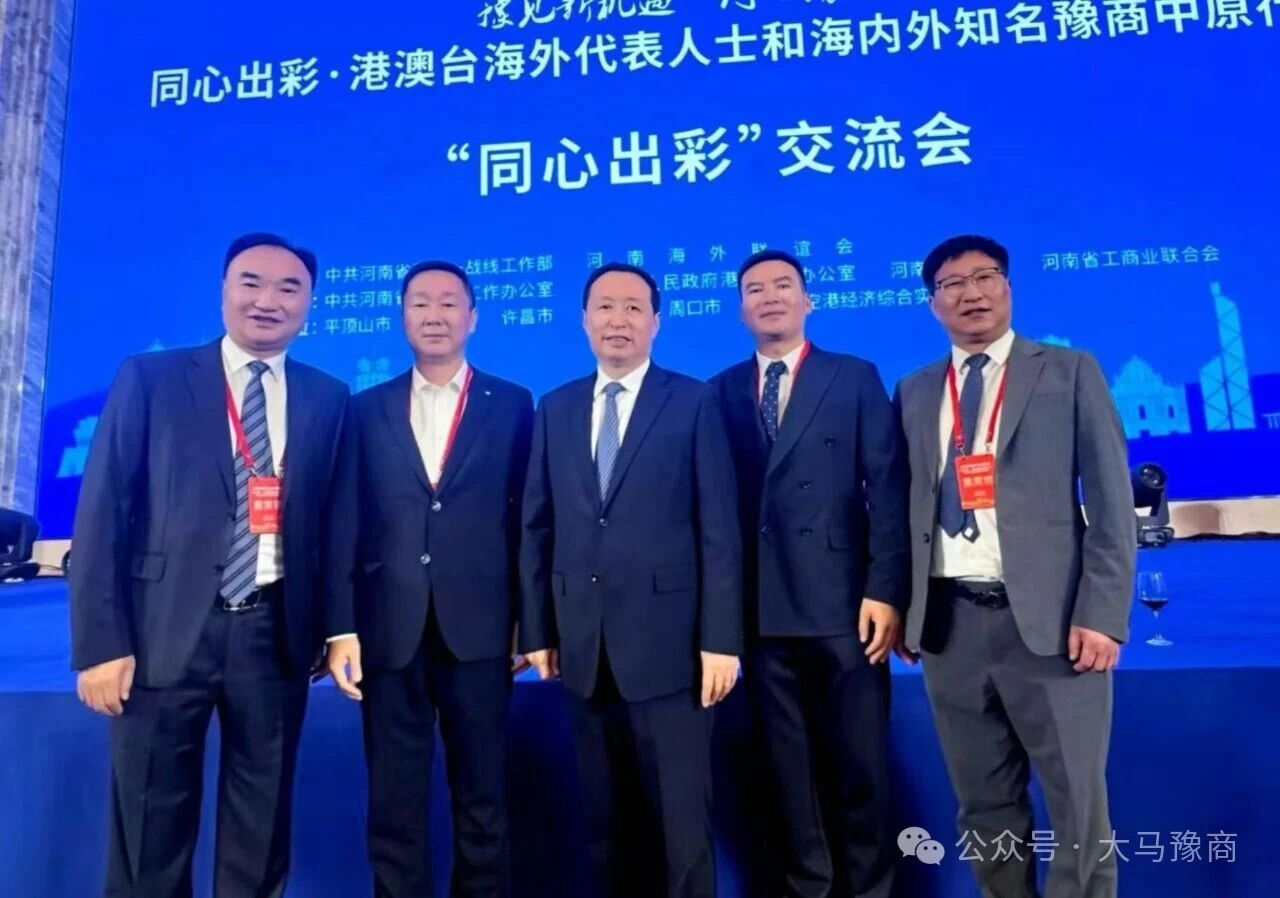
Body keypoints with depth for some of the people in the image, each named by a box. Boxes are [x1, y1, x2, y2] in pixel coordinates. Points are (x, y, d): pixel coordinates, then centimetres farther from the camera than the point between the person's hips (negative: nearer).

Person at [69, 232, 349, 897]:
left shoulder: (328, 398, 7)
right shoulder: (149, 379, 2)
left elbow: (331, 519, 9)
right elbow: (102, 513, -2)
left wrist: (332, 625, 5)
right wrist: (101, 641, -8)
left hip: (274, 633, 2)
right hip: (165, 629, -1)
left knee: (260, 824, 14)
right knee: (152, 826, 11)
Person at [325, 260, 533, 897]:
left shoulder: (512, 405, 5)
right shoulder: (368, 408, 9)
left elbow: (527, 515, 2)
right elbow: (344, 524, 4)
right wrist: (341, 629, -2)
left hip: (478, 627, -1)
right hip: (389, 629, 2)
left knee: (482, 798, 10)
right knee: (393, 803, 11)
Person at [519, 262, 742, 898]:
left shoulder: (695, 402, 0)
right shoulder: (555, 410, 10)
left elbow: (718, 529, -5)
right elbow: (537, 528, 9)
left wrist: (721, 638, -10)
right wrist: (537, 630, 5)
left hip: (667, 641, -3)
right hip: (585, 645, 4)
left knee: (681, 813, 7)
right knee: (606, 815, 16)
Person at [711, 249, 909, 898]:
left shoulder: (857, 379, 6)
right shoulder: (721, 391, 10)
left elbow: (888, 489, -1)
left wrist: (885, 590, -10)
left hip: (842, 602, -1)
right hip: (761, 610, 2)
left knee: (861, 765, 6)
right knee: (790, 767, 12)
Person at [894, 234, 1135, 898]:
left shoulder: (1069, 372, 5)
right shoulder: (914, 393, 12)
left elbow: (1110, 501, -1)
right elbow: (902, 505, 11)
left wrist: (1102, 613, -9)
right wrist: (901, 606, 3)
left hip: (1047, 617, -2)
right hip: (950, 621, 3)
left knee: (1078, 803, 5)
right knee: (984, 805, 13)